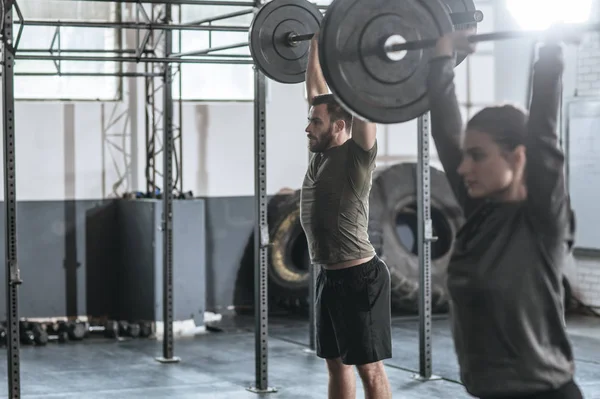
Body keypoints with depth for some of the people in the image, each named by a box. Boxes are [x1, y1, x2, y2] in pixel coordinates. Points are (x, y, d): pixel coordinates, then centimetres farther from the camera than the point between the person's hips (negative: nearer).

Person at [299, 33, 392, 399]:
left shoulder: (356, 156, -13)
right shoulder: (322, 154, 8)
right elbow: (317, 89, 17)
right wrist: (316, 43, 20)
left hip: (359, 277, -9)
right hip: (330, 276, 9)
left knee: (369, 368, -3)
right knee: (337, 363, 14)